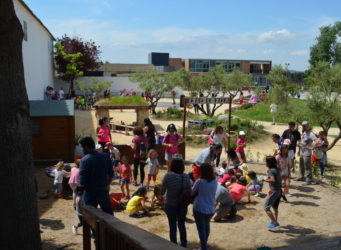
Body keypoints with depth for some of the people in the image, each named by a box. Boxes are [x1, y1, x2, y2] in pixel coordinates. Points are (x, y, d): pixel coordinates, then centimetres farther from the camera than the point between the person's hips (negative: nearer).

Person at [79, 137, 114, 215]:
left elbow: (82, 181, -15)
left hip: (90, 193, -4)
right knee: (109, 214, 16)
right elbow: (111, 175, 4)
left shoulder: (84, 160, -15)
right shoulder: (105, 156, -1)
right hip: (104, 191, 4)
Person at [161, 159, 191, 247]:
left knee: (172, 226, 15)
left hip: (170, 205, -2)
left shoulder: (168, 176, -17)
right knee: (182, 225, 21)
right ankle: (184, 245, 32)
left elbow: (162, 192, -11)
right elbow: (189, 192, -5)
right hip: (183, 205, 2)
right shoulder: (186, 177, -12)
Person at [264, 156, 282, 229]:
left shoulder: (271, 171, -15)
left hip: (274, 191, -9)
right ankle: (275, 221, 36)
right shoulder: (276, 169, 10)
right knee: (275, 207, 24)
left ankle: (274, 223, -5)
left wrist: (265, 180, -15)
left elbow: (273, 180, -29)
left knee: (266, 208, -3)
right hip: (279, 190, 9)